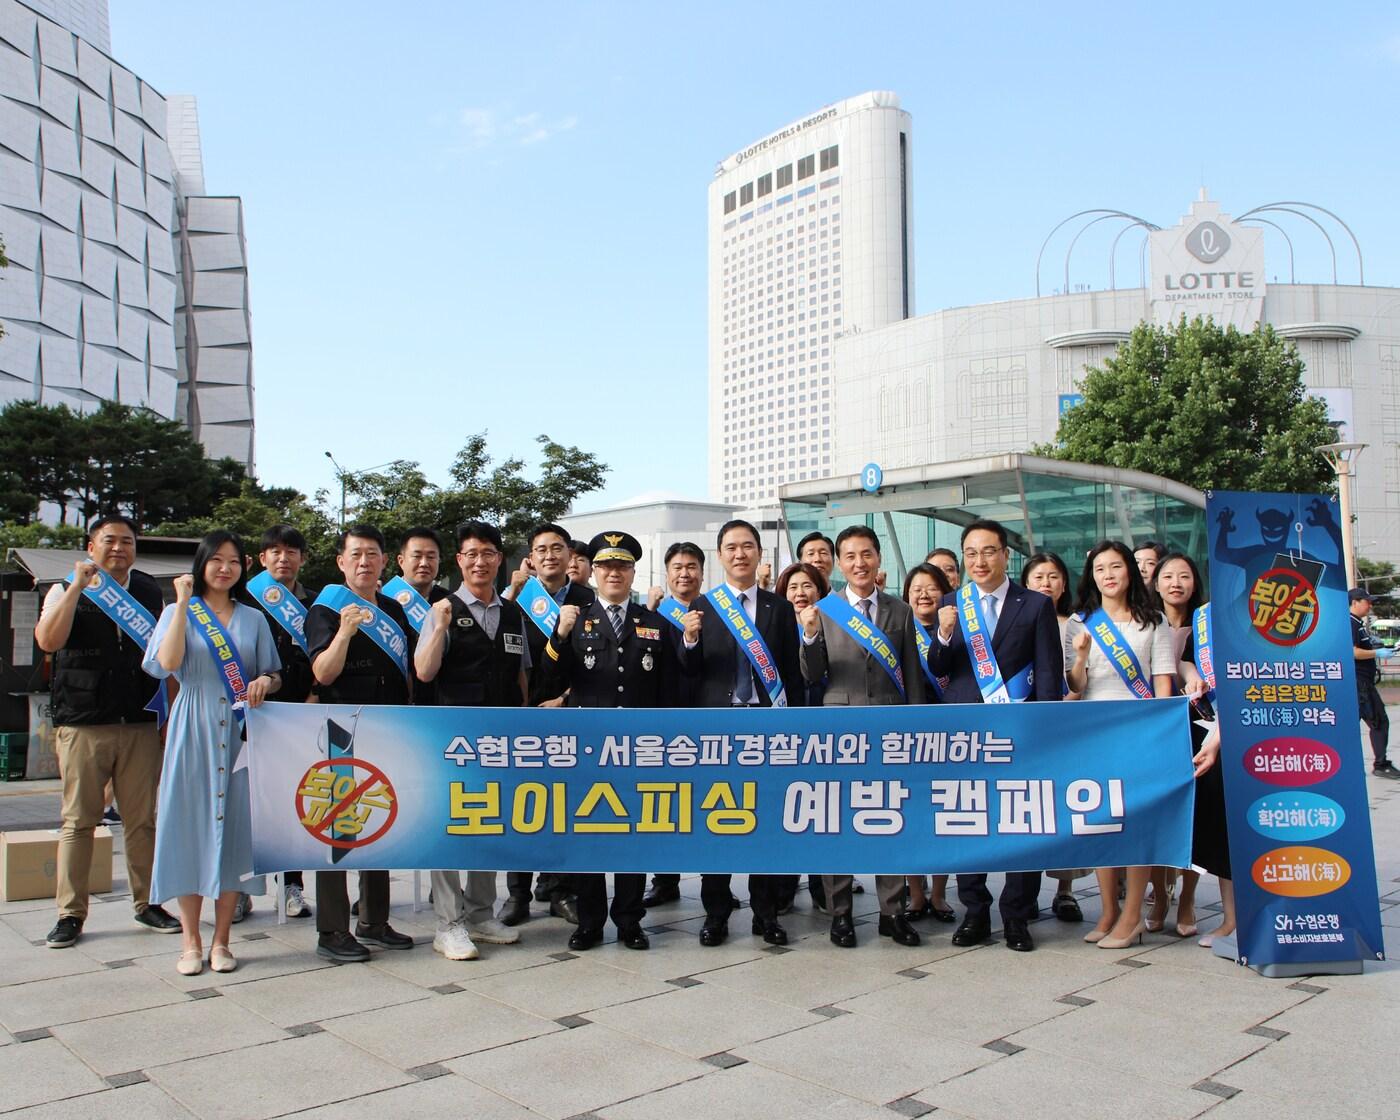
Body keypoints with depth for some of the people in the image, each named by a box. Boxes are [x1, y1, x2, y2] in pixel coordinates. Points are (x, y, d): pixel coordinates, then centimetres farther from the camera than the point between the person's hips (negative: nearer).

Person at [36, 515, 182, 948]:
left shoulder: (150, 592, 11)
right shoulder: (67, 591, 2)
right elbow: (49, 640, -17)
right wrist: (79, 584, -17)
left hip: (140, 725, 3)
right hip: (82, 725, -2)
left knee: (143, 819, 7)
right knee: (78, 820, 2)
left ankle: (147, 903, 18)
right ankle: (70, 914, 12)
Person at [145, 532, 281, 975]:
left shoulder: (253, 619, 13)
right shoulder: (179, 612, 6)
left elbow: (275, 675, 15)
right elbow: (166, 664, -11)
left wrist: (266, 682, -8)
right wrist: (183, 603, -12)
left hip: (240, 734, 2)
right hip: (193, 732, -2)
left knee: (234, 828, 1)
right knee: (190, 826, -1)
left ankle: (221, 941, 11)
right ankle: (191, 943, 9)